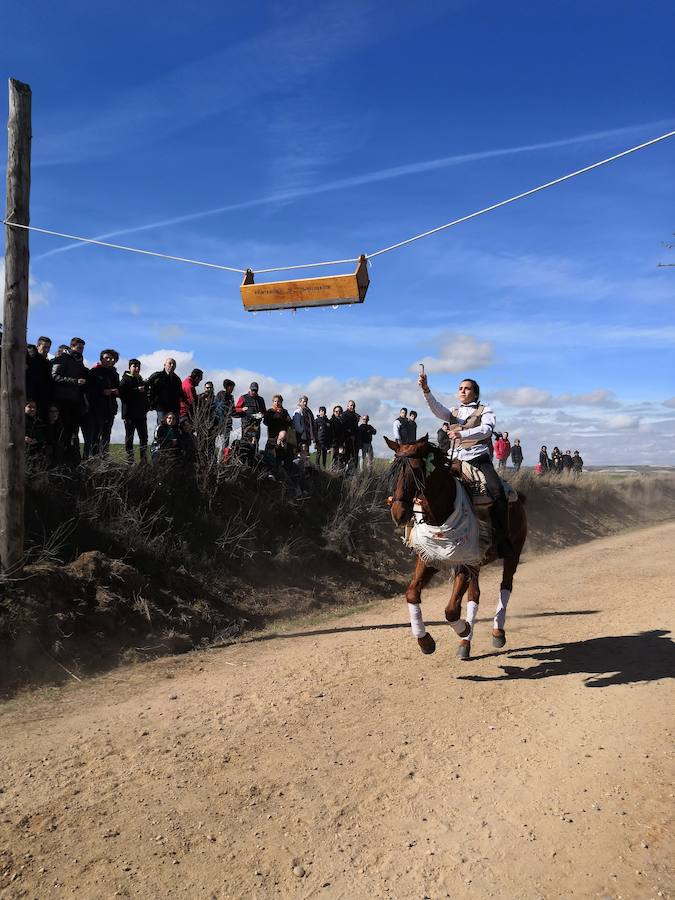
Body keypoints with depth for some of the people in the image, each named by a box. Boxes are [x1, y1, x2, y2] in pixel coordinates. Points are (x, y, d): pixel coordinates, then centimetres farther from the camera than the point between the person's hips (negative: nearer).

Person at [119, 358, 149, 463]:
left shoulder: (141, 381, 19)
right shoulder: (125, 380, -2)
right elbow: (122, 393, -18)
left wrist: (147, 407, 14)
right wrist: (137, 390, -19)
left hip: (141, 414, 7)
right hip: (129, 414, -6)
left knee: (144, 436, 4)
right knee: (129, 437, -1)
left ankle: (144, 460, 9)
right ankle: (130, 460, 1)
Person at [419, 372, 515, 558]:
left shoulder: (485, 410, 11)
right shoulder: (453, 412, 22)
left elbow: (486, 429, -10)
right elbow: (437, 408, 0)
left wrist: (463, 434, -28)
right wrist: (426, 389, -19)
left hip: (480, 459, -4)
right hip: (457, 460, 4)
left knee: (497, 491, -26)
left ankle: (503, 540, -21)